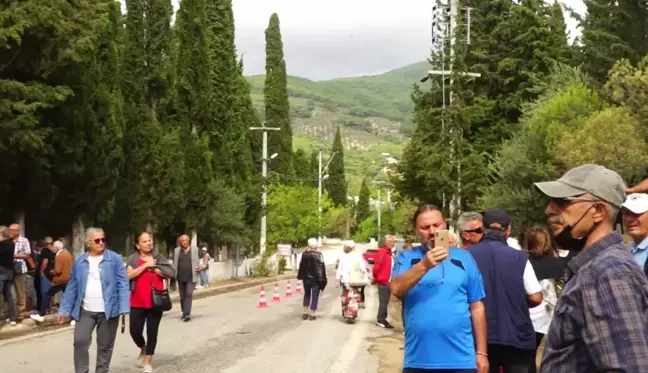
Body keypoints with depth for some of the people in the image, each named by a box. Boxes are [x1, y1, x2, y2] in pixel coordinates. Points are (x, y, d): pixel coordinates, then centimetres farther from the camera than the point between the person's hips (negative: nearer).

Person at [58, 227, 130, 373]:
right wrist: (65, 310, 4)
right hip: (85, 311, 2)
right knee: (80, 342, -5)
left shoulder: (115, 259, -2)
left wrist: (124, 308, -14)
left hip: (108, 311, -2)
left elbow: (123, 284, -5)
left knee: (105, 346, 7)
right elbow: (72, 287, 9)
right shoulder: (80, 261, 6)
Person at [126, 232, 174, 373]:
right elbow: (129, 275, -15)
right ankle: (143, 349, 32)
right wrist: (146, 265, -16)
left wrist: (153, 268, -11)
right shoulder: (132, 258, 0)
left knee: (152, 332, 3)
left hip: (155, 301, 1)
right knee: (135, 331, -1)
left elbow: (170, 273, -5)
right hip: (137, 302, -1)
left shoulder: (158, 257, 5)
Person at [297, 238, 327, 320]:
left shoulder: (304, 254, 0)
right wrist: (322, 279, -9)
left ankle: (305, 312, 18)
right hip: (315, 278, -4)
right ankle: (312, 314, 4)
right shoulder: (319, 255, -13)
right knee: (315, 295, 4)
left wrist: (300, 276, 17)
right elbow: (321, 267, -13)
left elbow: (301, 266, 7)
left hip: (306, 278, 4)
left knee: (306, 294, 20)